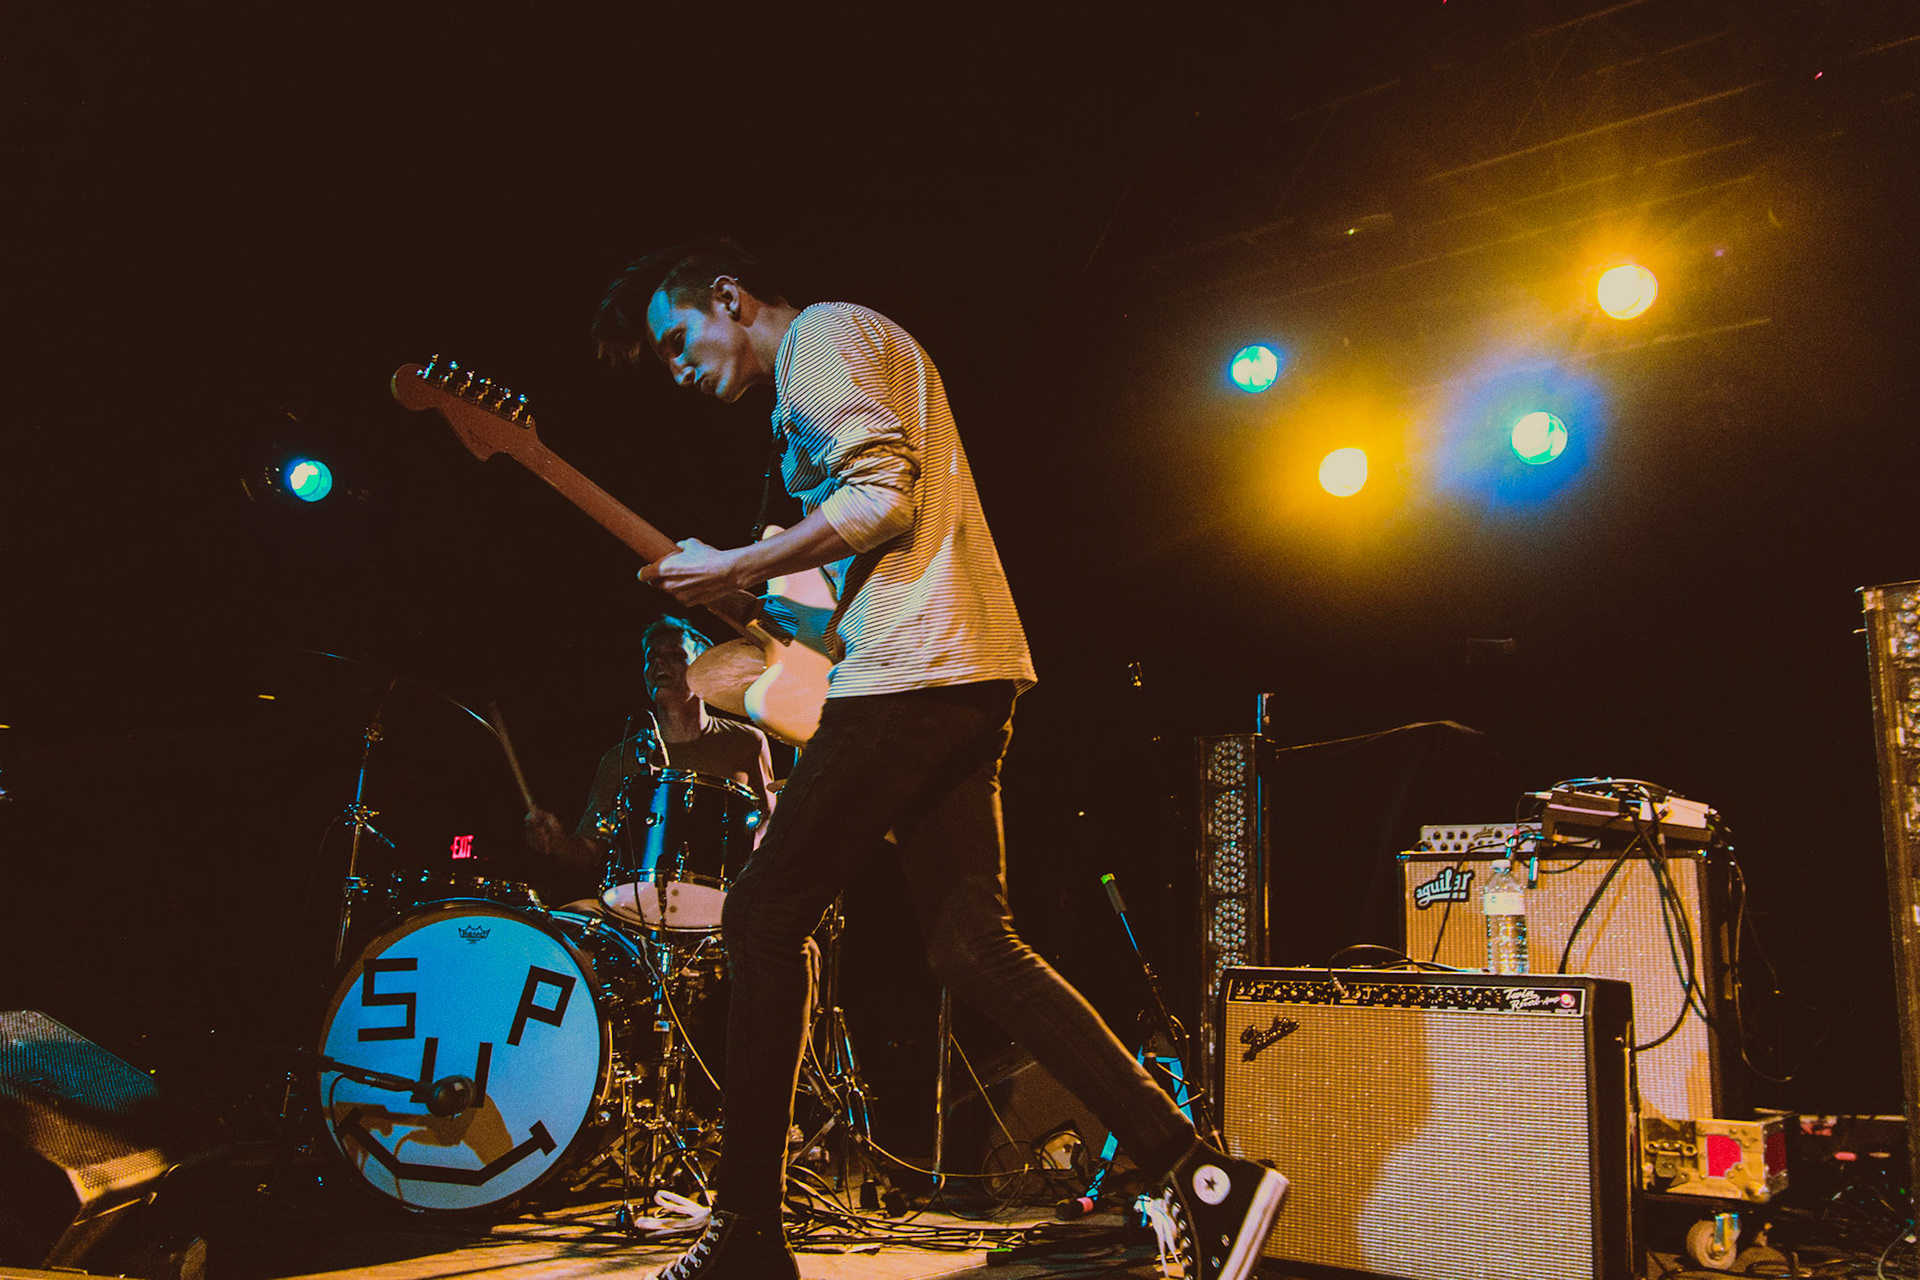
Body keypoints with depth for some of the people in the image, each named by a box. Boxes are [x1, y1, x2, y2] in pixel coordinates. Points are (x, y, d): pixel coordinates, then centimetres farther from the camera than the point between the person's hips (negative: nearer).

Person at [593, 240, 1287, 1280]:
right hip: (969, 681, 10)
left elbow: (881, 496, -16)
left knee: (762, 918, -3)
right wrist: (759, 594, 23)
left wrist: (733, 569, -9)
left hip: (909, 671, -10)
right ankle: (1202, 1173, 1)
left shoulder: (821, 336, -1)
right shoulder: (861, 350, 30)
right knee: (972, 944, 5)